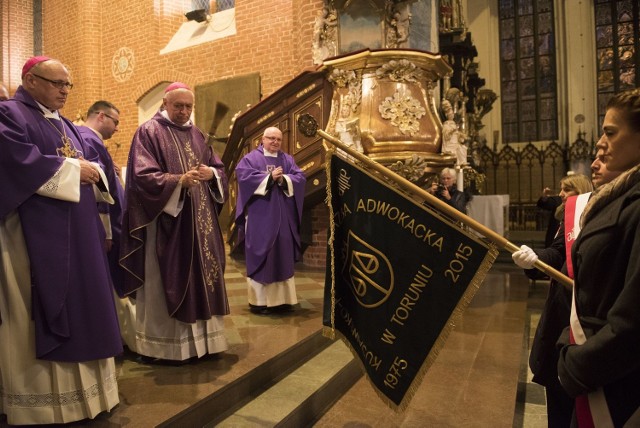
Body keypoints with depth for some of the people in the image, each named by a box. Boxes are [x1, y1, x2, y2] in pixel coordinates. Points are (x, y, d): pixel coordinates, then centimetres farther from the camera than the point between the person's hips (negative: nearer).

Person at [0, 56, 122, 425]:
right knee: (40, 310, -3)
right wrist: (72, 169, -14)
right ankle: (40, 397, 10)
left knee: (79, 302, 11)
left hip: (75, 231, 8)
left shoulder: (64, 124, 21)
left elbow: (85, 163, 18)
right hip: (36, 232, -8)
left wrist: (93, 170, -5)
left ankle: (77, 386, 23)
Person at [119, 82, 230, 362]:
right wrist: (179, 180, -26)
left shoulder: (197, 135, 17)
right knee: (167, 282, -1)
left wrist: (211, 174, -9)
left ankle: (201, 337, 21)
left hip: (199, 222, 6)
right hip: (166, 221, -6)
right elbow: (143, 176, -13)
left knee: (201, 276, 9)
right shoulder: (149, 132, -2)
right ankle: (166, 344, 10)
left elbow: (219, 168, 14)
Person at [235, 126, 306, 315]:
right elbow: (243, 176, -12)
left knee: (283, 256, 5)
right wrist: (269, 177, -16)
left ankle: (281, 298, 13)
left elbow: (300, 178, 3)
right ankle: (258, 300, 3)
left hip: (283, 216, 4)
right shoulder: (251, 158, 5)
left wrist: (284, 179, -15)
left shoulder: (288, 159, 15)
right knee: (260, 256, -3)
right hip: (260, 217, -4)